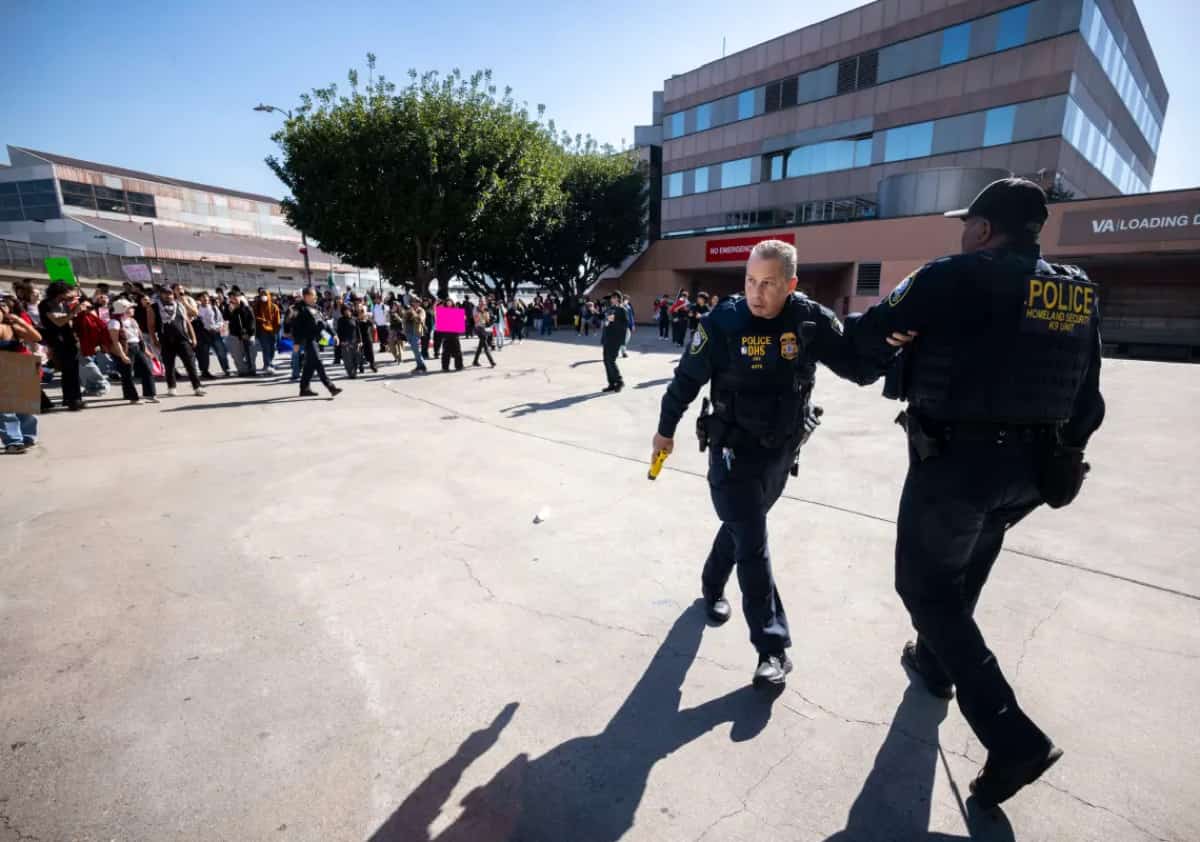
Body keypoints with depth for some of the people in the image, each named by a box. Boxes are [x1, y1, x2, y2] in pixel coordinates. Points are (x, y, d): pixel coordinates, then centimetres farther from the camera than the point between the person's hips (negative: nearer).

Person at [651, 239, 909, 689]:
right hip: (734, 453, -3)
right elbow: (686, 380, -7)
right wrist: (666, 430, 2)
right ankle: (773, 648, 11)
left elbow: (860, 367, -7)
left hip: (782, 452, 4)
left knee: (741, 529, 22)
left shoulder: (813, 321, -11)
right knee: (753, 545, -2)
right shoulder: (723, 323, -17)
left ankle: (712, 586, 49)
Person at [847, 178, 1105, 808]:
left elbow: (867, 334, -8)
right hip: (1030, 465, 8)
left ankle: (1014, 738, 4)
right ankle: (934, 663, 47)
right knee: (962, 573, 26)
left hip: (956, 459, -7)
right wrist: (1056, 464, 21)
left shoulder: (957, 277, -14)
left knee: (926, 584, 7)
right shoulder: (1079, 294, 7)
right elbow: (1086, 401, 10)